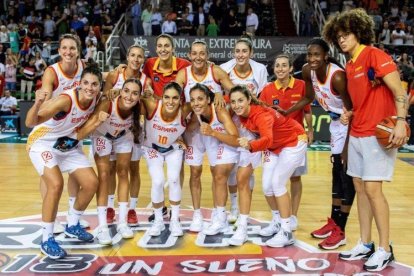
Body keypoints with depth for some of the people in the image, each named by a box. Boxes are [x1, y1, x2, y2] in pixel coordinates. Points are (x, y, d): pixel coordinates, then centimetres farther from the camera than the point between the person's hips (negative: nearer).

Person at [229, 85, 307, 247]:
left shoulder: (261, 114, -35)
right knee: (266, 185, 3)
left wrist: (250, 145, -71)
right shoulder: (242, 115, -14)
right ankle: (277, 222, 25)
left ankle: (287, 232, -7)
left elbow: (267, 139, -54)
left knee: (277, 183, -15)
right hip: (274, 146, 7)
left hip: (293, 142, -7)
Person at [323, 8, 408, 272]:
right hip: (356, 134, 8)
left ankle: (385, 250, 3)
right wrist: (349, 114, 10)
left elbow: (399, 91, -16)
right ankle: (365, 244, 19)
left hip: (378, 134, -8)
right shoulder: (349, 66, 14)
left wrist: (401, 121, -27)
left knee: (373, 189, -8)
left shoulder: (374, 55, -10)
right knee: (360, 188, 9)